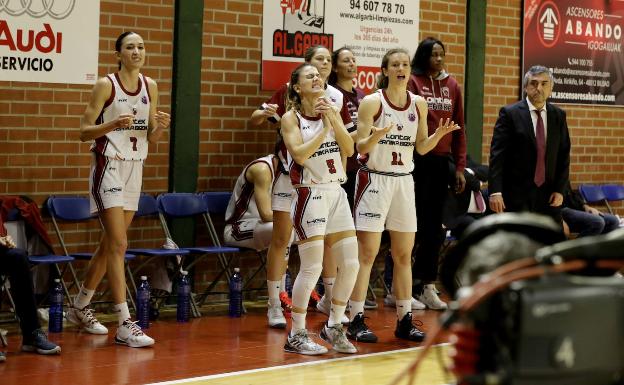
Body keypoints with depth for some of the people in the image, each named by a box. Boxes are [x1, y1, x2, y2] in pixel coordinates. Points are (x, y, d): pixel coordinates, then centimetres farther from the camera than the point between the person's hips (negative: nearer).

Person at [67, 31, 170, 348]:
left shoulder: (150, 86, 7)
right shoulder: (106, 85, -9)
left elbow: (151, 138, 11)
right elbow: (84, 132, -10)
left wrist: (160, 126, -11)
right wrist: (113, 124, -26)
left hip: (135, 167, 7)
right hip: (108, 166, -7)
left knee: (110, 244, 14)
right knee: (118, 244, -13)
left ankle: (80, 307, 30)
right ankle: (124, 324, -15)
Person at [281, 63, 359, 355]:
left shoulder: (332, 112, 11)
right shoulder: (291, 118, -4)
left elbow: (349, 150, 1)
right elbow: (300, 155, -17)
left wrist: (333, 119, -10)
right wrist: (324, 129, -13)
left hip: (336, 193, 6)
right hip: (310, 195, -6)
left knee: (350, 264, 5)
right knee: (312, 267, -10)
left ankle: (334, 326, 21)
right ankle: (296, 334, 1)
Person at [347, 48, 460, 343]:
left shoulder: (418, 104, 6)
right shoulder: (372, 102, -8)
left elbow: (421, 147, 12)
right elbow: (360, 147, -10)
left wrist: (439, 134, -7)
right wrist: (375, 137, -30)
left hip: (404, 181, 5)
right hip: (374, 179, -5)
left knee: (404, 254, 8)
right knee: (367, 253, -6)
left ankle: (404, 321, 14)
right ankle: (356, 320, -3)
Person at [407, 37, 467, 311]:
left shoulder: (452, 85, 11)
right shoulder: (412, 82, -4)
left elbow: (459, 128, 13)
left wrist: (460, 167, 9)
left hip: (442, 161, 5)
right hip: (416, 160, -5)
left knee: (434, 226, 8)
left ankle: (426, 286, 15)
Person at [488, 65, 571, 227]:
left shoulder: (559, 116, 8)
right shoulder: (510, 113, -5)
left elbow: (564, 156, 9)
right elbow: (497, 155, -10)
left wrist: (560, 189, -1)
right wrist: (495, 191, -18)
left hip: (549, 194, 4)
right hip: (518, 194, -4)